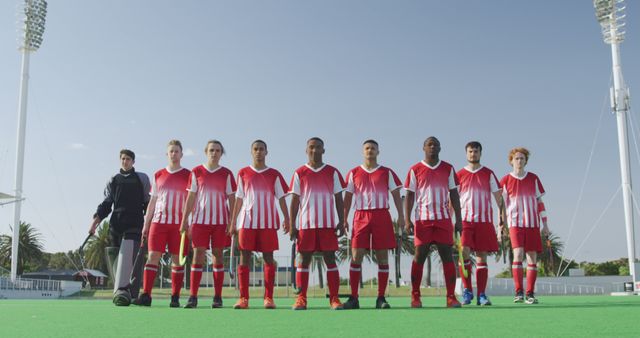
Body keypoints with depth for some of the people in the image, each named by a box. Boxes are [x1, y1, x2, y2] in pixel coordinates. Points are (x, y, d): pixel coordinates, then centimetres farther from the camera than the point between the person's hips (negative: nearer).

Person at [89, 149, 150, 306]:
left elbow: (148, 202, 11)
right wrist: (95, 220, 3)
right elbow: (106, 204, 16)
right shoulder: (113, 180, 18)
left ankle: (121, 290, -28)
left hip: (134, 225, -3)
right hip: (115, 226, 4)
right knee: (116, 259, 0)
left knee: (127, 256, -19)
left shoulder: (142, 178, 12)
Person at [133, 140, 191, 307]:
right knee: (153, 256, -5)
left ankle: (175, 298, 6)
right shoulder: (158, 175, 12)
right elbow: (152, 202, 15)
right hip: (158, 221, 2)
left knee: (177, 259, 1)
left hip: (179, 223, -2)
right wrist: (146, 224, 11)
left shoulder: (188, 176, 4)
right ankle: (146, 295, -5)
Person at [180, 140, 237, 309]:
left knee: (217, 254, 2)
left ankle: (217, 297, 6)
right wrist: (184, 220, 2)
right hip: (200, 219, 0)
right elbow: (190, 197, 8)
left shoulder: (227, 174, 5)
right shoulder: (196, 172, 7)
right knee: (198, 254, -4)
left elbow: (231, 199, 5)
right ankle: (193, 296, -2)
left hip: (220, 221, 0)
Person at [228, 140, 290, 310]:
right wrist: (233, 222, 6)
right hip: (247, 222, 1)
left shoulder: (274, 174, 8)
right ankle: (243, 298, 2)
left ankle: (268, 298, 3)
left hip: (268, 222, -1)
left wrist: (286, 218, -6)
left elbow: (281, 198, 6)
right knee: (244, 257, -2)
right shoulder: (243, 173, 10)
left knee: (268, 258, -1)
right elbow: (238, 199, 11)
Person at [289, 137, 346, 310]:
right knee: (304, 259, 2)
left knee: (330, 259, -1)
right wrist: (292, 225, 0)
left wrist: (341, 222, -1)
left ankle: (334, 298, 1)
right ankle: (301, 298, 6)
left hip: (328, 224, 0)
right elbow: (295, 201, 6)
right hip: (305, 223, 0)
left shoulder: (332, 172, 7)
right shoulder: (299, 173, 6)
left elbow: (338, 199, 7)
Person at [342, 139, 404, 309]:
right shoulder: (354, 173, 10)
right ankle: (353, 298, 1)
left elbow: (396, 195, 7)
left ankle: (381, 298, 5)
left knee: (382, 257, -1)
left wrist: (401, 215, -4)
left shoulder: (387, 173, 8)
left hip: (382, 216, 0)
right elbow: (348, 197, 11)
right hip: (361, 217, 1)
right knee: (356, 256, -4)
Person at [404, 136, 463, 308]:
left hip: (444, 218, 1)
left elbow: (454, 194, 10)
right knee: (419, 256, 0)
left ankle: (451, 296, 1)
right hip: (422, 219, -1)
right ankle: (415, 296, 7)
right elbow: (409, 195, 4)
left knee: (447, 255, -2)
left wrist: (458, 219, 4)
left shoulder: (448, 169, 10)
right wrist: (407, 220, -6)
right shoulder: (415, 170, 5)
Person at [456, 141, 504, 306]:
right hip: (465, 220, -1)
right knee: (464, 252, -15)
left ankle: (481, 295, 6)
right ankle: (467, 290, -3)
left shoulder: (488, 174, 9)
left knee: (482, 257, 2)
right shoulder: (459, 174, 8)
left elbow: (498, 196, 9)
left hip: (484, 220, 1)